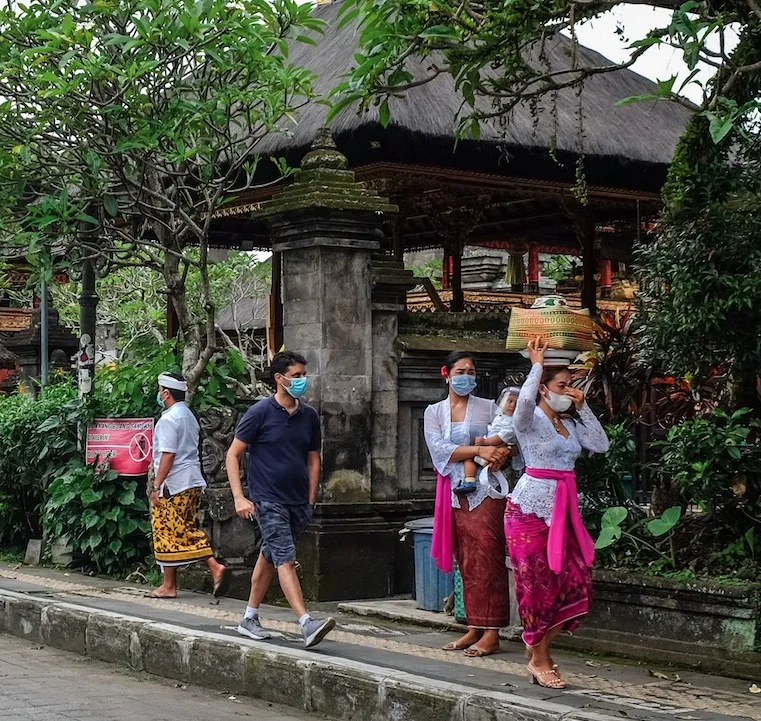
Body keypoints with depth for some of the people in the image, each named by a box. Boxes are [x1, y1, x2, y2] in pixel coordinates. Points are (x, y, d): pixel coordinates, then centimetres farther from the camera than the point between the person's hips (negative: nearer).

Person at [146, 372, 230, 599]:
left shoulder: (168, 420, -14)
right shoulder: (189, 416, 15)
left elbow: (168, 455, -20)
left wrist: (156, 486, -18)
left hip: (173, 485, -9)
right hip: (193, 482, 9)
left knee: (167, 534, 0)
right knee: (190, 530, 13)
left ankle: (168, 586, 5)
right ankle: (216, 568, -2)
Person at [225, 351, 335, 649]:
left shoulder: (309, 416, 8)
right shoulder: (260, 413, -8)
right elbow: (233, 455, -5)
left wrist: (311, 500, 11)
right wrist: (239, 497, -12)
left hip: (299, 503, 6)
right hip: (269, 501, -6)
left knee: (269, 558, 15)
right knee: (286, 559, -15)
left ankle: (249, 618, 28)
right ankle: (307, 624, -25)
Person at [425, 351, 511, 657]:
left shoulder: (488, 408, 8)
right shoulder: (433, 412, 10)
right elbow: (439, 450, -5)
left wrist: (499, 455, -19)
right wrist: (480, 450, -15)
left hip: (485, 490, -2)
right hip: (454, 492, 2)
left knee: (486, 560, -8)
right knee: (466, 563, 4)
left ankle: (491, 633, -8)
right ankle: (474, 628, 9)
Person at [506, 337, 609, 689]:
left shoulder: (571, 423, 13)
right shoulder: (529, 420, -8)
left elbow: (600, 445, 2)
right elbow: (525, 399, -31)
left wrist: (583, 407, 1)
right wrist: (537, 364, -21)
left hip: (563, 511, 7)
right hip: (530, 510, -7)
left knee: (576, 581, 1)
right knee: (538, 584, -2)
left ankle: (538, 644, 19)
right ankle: (539, 660, 8)